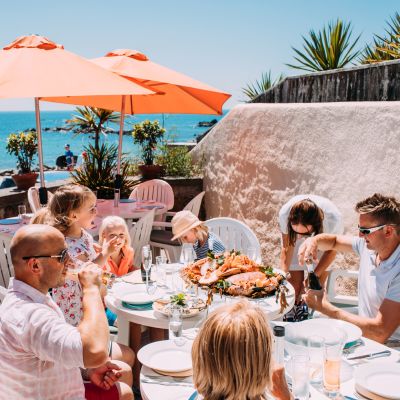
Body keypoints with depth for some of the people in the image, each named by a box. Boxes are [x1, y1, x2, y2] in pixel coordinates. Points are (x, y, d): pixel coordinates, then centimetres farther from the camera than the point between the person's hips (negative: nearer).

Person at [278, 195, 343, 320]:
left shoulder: (334, 219, -40)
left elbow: (331, 249, -19)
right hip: (297, 244, 0)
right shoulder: (285, 214, -39)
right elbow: (287, 247, -20)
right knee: (295, 283, -1)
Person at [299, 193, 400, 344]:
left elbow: (380, 333, -30)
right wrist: (314, 240, -6)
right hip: (364, 342, 7)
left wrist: (324, 307, -22)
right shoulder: (367, 245, -1)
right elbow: (335, 241, 19)